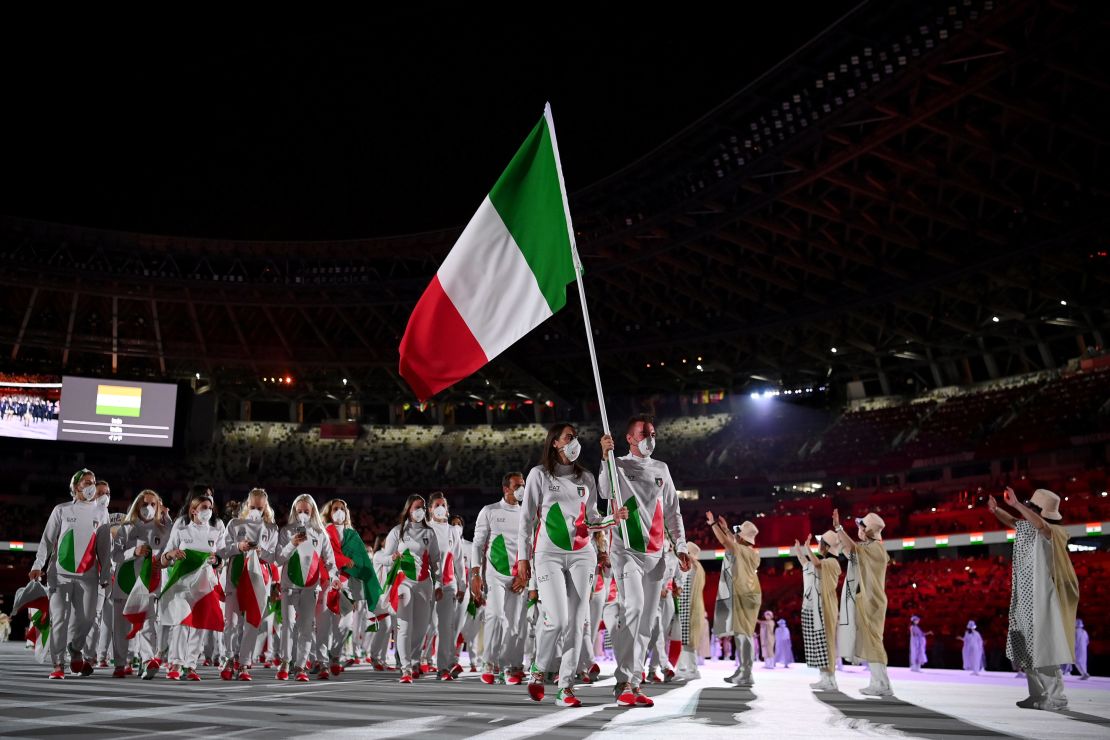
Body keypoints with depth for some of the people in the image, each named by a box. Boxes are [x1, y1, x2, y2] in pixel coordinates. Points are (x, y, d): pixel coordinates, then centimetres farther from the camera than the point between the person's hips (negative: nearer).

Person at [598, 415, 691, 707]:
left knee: (647, 619, 4)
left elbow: (672, 511, 21)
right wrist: (606, 456, -25)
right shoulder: (618, 465, 3)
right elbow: (605, 492, -17)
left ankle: (634, 684, 10)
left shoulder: (662, 469, 17)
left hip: (655, 554, 6)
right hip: (627, 550, -6)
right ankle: (623, 683, -21)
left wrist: (681, 546, 14)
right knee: (633, 606, -23)